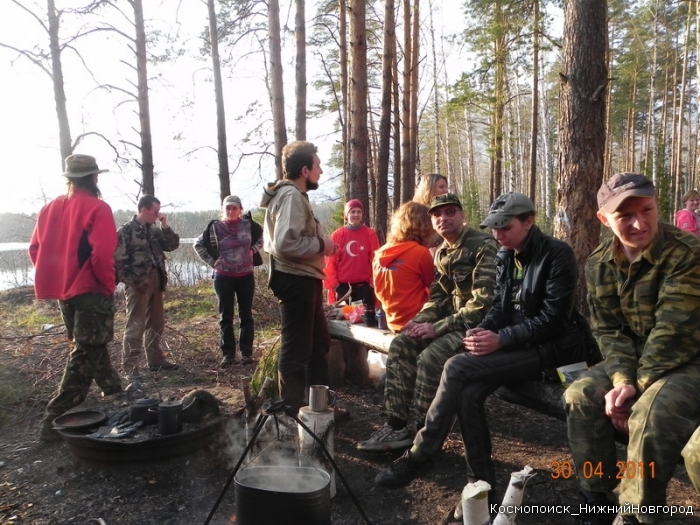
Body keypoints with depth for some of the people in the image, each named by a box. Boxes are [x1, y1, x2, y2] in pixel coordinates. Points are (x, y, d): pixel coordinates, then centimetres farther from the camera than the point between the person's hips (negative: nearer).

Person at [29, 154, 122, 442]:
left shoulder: (50, 208, 9)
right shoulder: (97, 208, -13)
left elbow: (36, 249, 10)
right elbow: (102, 254, -23)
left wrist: (56, 277, 16)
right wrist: (109, 285, -9)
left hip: (64, 291, 8)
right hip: (91, 292, -8)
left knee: (90, 347, 21)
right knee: (86, 354, -1)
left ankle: (114, 395, 36)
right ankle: (56, 420, -4)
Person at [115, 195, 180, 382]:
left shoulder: (154, 230, 12)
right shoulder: (126, 231, -9)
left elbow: (172, 245, 8)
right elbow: (119, 260, -13)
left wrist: (165, 226, -2)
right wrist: (131, 282, -15)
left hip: (156, 282, 7)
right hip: (137, 284, -7)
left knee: (157, 323, 14)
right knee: (135, 326, -4)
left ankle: (155, 359, 26)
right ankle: (130, 366, 4)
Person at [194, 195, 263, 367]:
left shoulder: (249, 225, -3)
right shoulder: (215, 227, -4)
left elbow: (262, 237, 16)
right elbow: (198, 245, 7)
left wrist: (253, 250, 2)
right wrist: (212, 261, -2)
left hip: (246, 276, 0)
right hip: (223, 277, 0)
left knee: (246, 315, 6)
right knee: (225, 316, 5)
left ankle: (246, 352, 14)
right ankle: (228, 353, 13)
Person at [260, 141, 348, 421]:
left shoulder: (293, 194, 17)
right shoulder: (291, 196, -17)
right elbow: (285, 243, -29)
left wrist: (319, 244, 10)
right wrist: (321, 245, -17)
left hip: (304, 278, 11)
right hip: (296, 280, -11)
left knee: (319, 342, 19)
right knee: (296, 348, 0)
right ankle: (293, 410, 13)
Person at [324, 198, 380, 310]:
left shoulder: (370, 234, 2)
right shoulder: (337, 235, 1)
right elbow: (330, 262, 0)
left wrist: (373, 281, -5)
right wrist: (333, 284, -6)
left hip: (364, 285, 0)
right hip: (342, 286, 0)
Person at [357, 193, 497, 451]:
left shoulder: (483, 246, -15)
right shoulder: (441, 252, 12)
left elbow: (483, 303, -23)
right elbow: (437, 296, 14)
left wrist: (438, 327, -23)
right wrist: (422, 321, -8)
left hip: (479, 323, -8)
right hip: (453, 318, 8)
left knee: (430, 357, -28)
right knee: (400, 345, -9)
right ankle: (396, 427, -7)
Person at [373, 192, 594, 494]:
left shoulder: (557, 254, -13)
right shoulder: (505, 256, 9)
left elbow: (554, 319, -18)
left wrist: (501, 339, -24)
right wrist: (483, 329, -10)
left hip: (553, 346, -7)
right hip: (517, 342, 7)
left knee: (457, 368, -24)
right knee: (467, 393, -21)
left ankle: (419, 458, -12)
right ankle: (481, 482, -7)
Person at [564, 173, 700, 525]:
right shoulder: (600, 264, -2)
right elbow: (608, 329, -3)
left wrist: (638, 385, -20)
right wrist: (622, 378, -20)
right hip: (636, 358, 6)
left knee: (651, 412, -31)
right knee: (581, 395, -15)